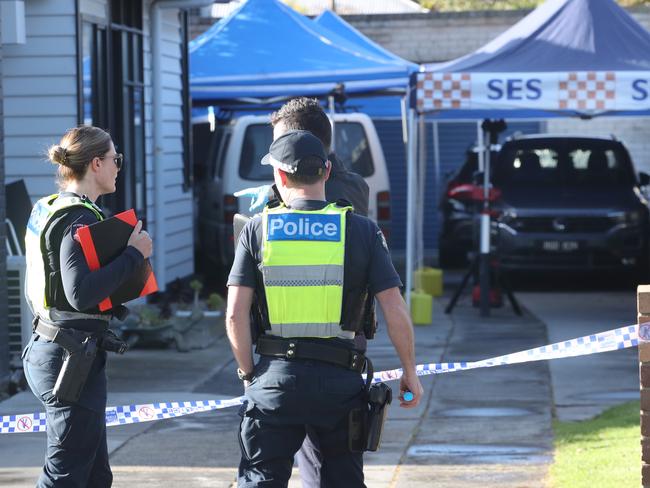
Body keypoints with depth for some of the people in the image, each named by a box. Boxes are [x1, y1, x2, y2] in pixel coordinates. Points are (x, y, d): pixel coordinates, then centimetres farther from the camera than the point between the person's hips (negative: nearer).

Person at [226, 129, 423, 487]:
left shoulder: (257, 230, 0)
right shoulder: (362, 231, 0)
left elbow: (235, 314, -4)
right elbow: (395, 311, -4)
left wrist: (248, 372, 8)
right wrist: (410, 372, 7)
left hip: (275, 376, 0)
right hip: (340, 378, 0)